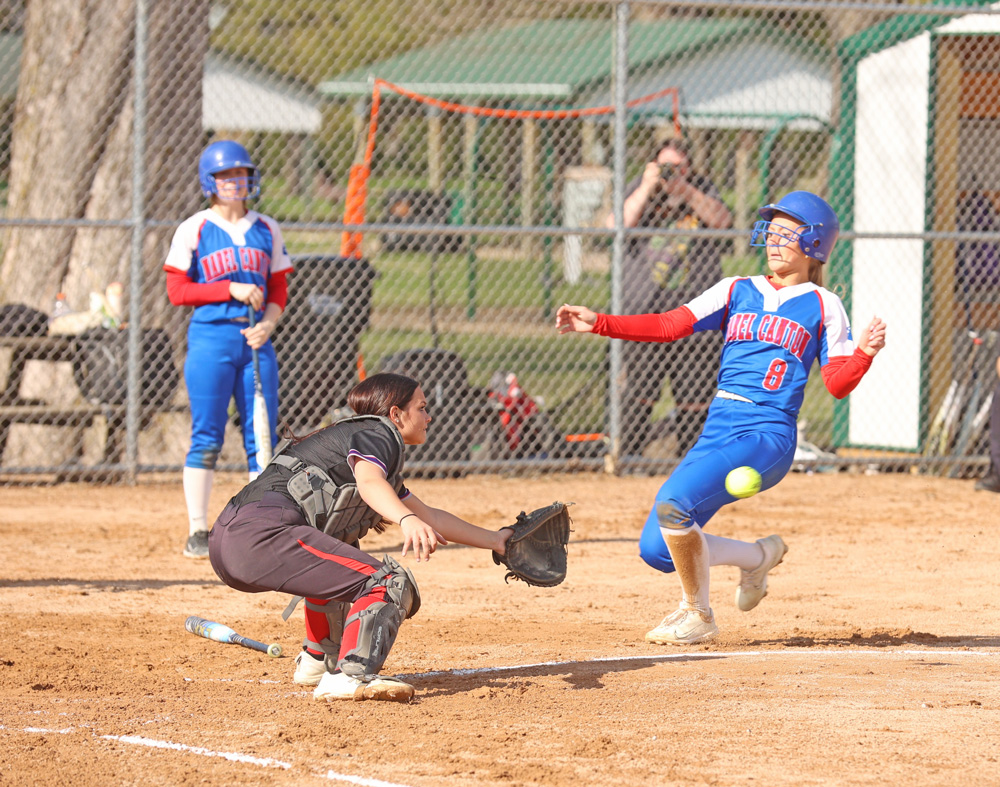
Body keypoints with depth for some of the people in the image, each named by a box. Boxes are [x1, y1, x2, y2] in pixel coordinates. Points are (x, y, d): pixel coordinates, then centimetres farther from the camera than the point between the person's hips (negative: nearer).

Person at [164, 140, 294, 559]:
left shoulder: (266, 229, 12)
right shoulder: (194, 230, 0)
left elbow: (279, 288, 14)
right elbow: (177, 290, -4)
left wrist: (269, 321, -7)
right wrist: (232, 290, -14)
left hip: (256, 339, 4)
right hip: (211, 336, -4)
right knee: (206, 438, -5)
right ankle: (198, 533, -1)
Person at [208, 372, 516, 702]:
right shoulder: (379, 433, 4)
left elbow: (430, 516, 42)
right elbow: (369, 482, -21)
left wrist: (494, 540, 48)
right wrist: (407, 519, -39)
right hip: (262, 530, -11)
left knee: (336, 563, 38)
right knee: (390, 584, -15)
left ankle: (318, 660, 35)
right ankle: (350, 677, -31)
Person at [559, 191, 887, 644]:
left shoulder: (823, 306, 7)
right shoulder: (737, 291, 17)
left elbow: (838, 385, 1)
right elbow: (671, 325, 8)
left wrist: (864, 353, -19)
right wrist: (599, 324, -1)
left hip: (768, 436, -6)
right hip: (717, 432, 6)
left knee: (673, 504, -28)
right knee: (657, 550, -1)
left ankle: (697, 616, -7)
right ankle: (759, 556, 24)